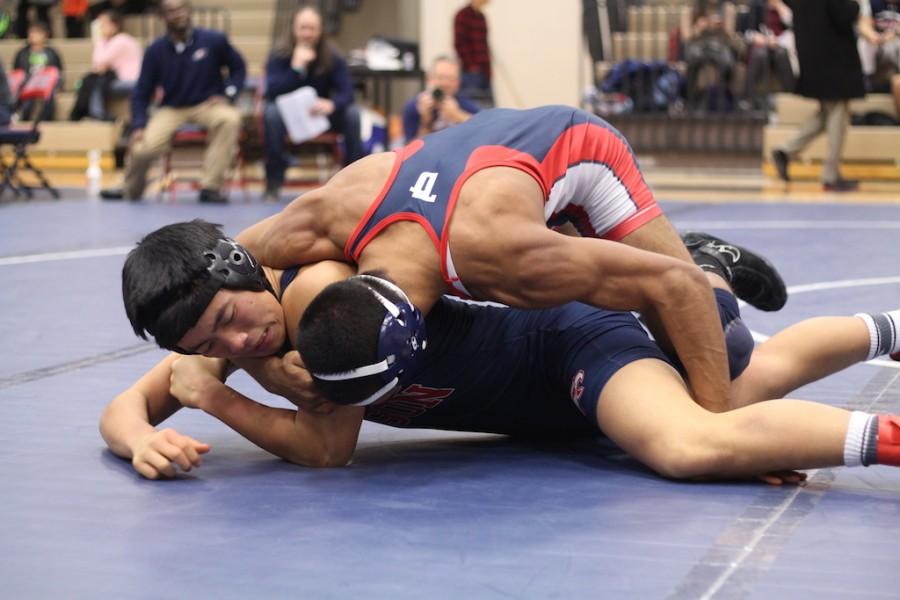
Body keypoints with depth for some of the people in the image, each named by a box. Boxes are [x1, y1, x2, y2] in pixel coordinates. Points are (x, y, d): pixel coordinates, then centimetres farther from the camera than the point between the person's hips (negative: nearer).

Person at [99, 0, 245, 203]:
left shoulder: (214, 40, -7)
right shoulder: (156, 51, -4)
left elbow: (238, 68, 8)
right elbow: (141, 92, 2)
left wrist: (227, 94, -9)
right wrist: (139, 126, -10)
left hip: (207, 105, -1)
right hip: (171, 110, 1)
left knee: (230, 119, -36)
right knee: (143, 147, -24)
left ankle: (211, 187, -28)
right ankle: (131, 190, 13)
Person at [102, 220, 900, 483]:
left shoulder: (315, 290, -31)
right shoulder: (220, 331, -7)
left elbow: (327, 449, -28)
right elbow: (123, 408, -5)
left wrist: (213, 397, -25)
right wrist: (145, 444, -27)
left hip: (568, 342, -8)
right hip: (549, 404, 8)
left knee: (694, 446, -39)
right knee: (753, 379, 23)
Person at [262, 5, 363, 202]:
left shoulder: (333, 57, -8)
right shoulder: (279, 56, -12)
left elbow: (346, 92, -18)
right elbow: (272, 92, -25)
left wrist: (331, 104, -41)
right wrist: (296, 67, -34)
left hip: (321, 113, 2)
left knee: (352, 113, -26)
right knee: (272, 112, -35)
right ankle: (273, 182, -30)